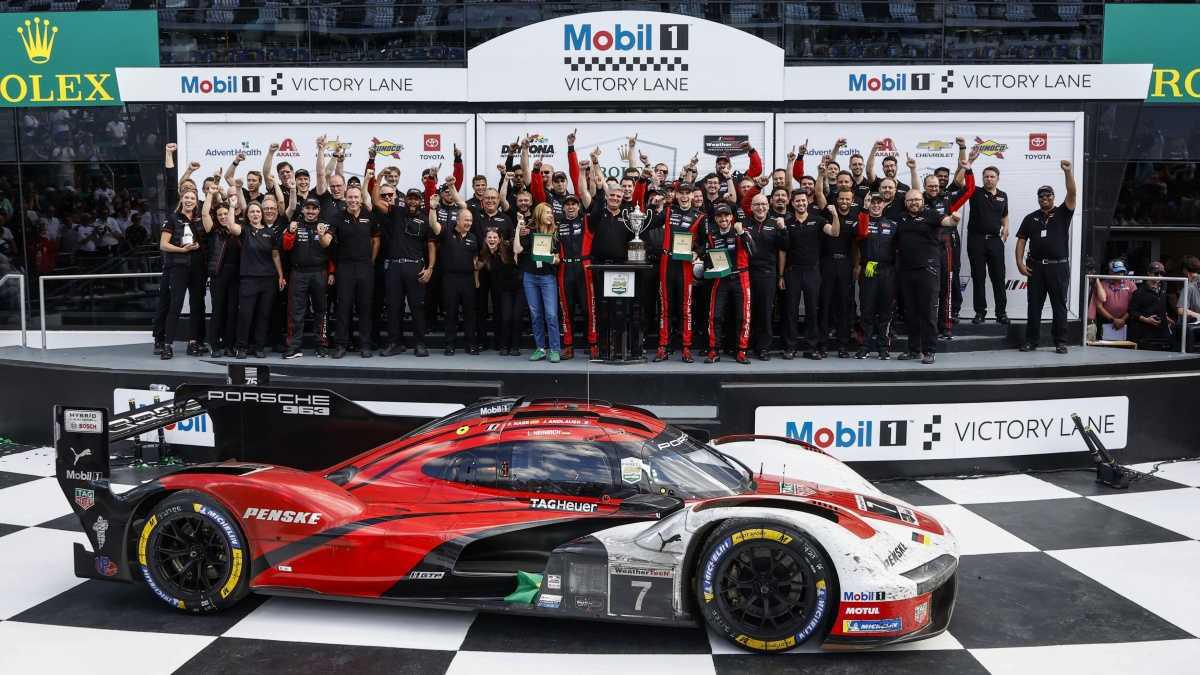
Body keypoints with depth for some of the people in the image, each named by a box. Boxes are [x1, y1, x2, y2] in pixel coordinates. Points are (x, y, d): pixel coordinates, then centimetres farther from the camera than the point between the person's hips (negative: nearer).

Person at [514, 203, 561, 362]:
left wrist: (554, 260, -15)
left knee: (551, 314, -9)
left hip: (548, 277, -1)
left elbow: (558, 258, 8)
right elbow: (517, 249, -8)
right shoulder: (528, 231, 4)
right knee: (535, 315, 6)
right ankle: (540, 348, 14)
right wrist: (518, 228, -9)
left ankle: (555, 349, -4)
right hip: (530, 277, 1)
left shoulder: (554, 233, 7)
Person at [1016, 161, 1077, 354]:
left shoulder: (1062, 213, 6)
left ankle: (1060, 342, 4)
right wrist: (1020, 262, -4)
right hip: (1036, 266, 2)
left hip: (1059, 266, -2)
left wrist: (1067, 171, -19)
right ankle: (1031, 341, 10)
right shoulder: (1031, 218, 12)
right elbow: (1021, 240, 8)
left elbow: (1072, 193, -9)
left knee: (1059, 305, 0)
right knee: (1034, 305, 5)